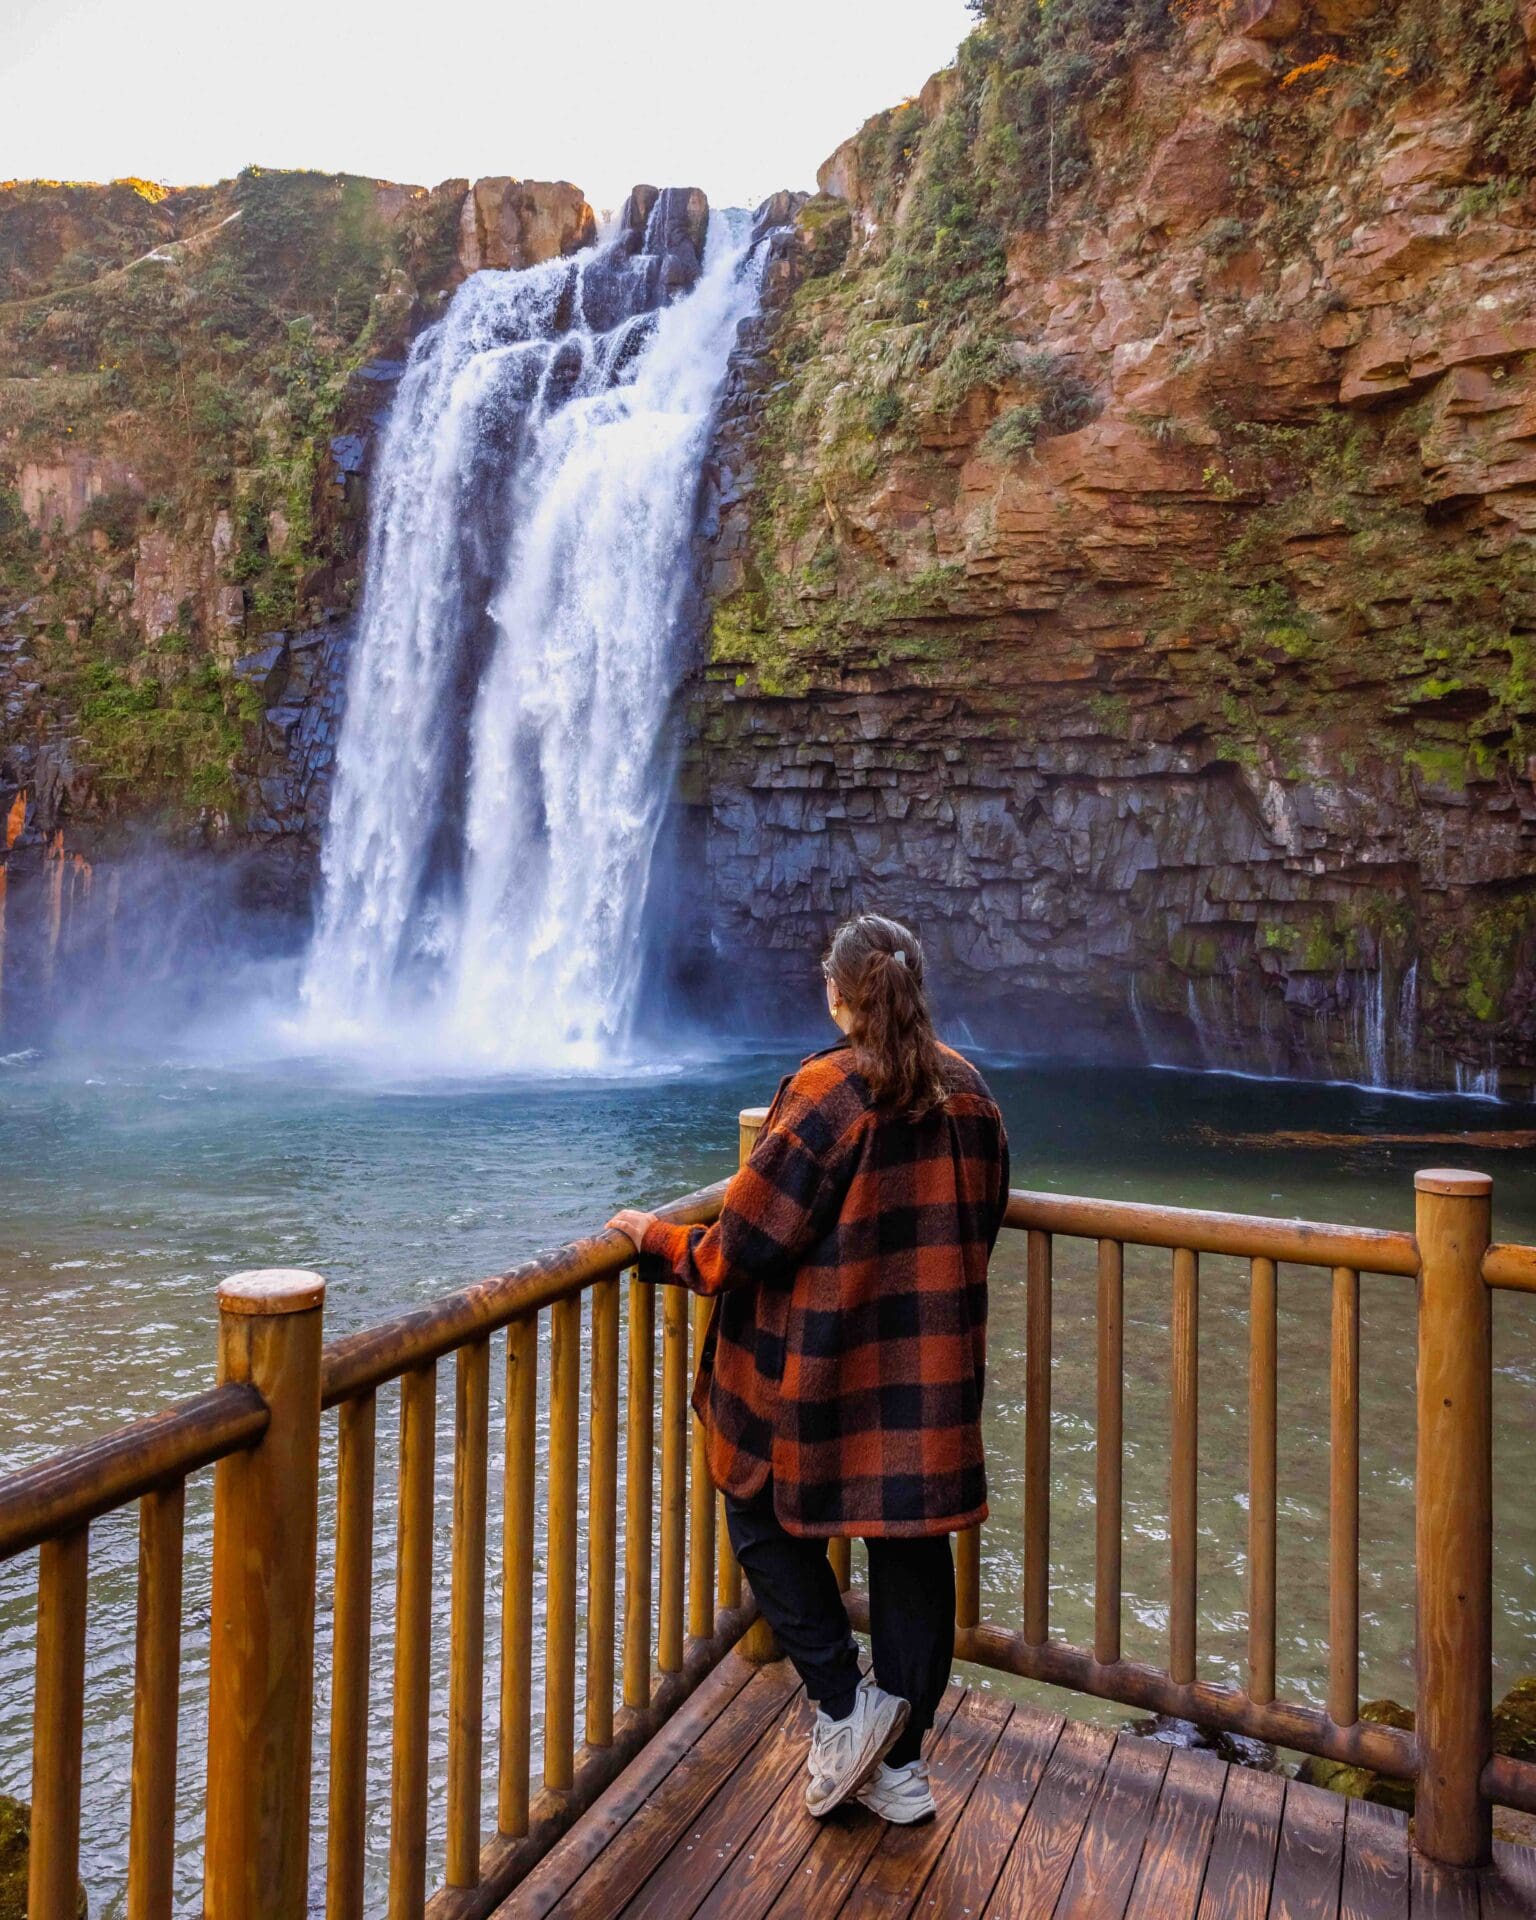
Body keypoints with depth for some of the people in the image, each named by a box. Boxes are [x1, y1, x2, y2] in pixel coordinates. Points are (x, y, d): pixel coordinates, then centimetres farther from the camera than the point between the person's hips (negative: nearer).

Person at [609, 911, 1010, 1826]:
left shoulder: (825, 1096, -18)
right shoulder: (968, 1093, 1)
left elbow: (742, 1248, -18)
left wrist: (657, 1238, -2)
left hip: (826, 1369, -5)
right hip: (935, 1367, 6)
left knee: (766, 1515, 17)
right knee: (913, 1539, 16)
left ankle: (846, 1705, 16)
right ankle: (902, 1759, 27)